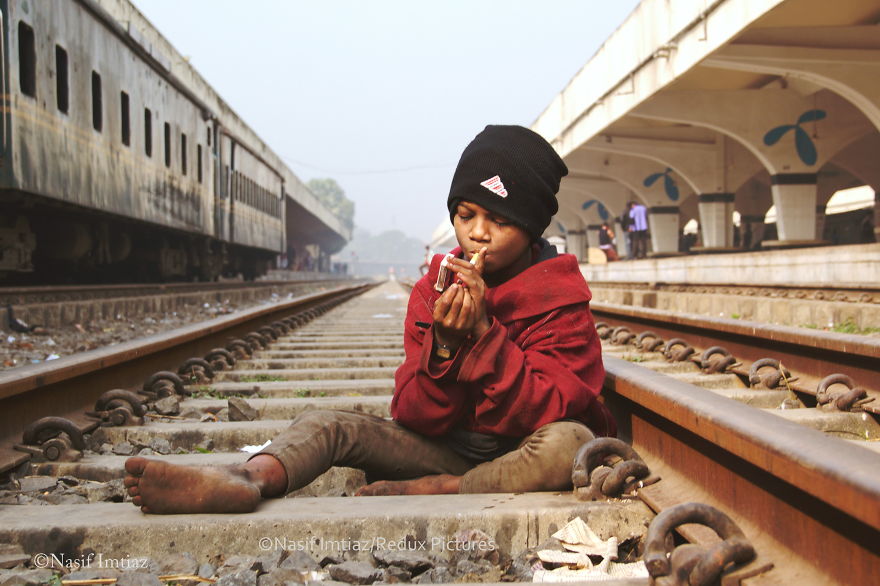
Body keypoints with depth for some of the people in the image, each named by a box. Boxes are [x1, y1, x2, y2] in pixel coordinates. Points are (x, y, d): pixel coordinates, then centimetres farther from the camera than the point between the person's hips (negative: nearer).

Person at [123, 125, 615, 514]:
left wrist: (483, 330, -26)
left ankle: (426, 491, -26)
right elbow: (414, 417, -5)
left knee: (569, 441, -37)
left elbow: (543, 413, -19)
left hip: (520, 457, -3)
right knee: (331, 424, -18)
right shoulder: (434, 290, 2)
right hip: (448, 447, 3)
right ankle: (250, 478, -49)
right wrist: (444, 344, -24)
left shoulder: (561, 302, -7)